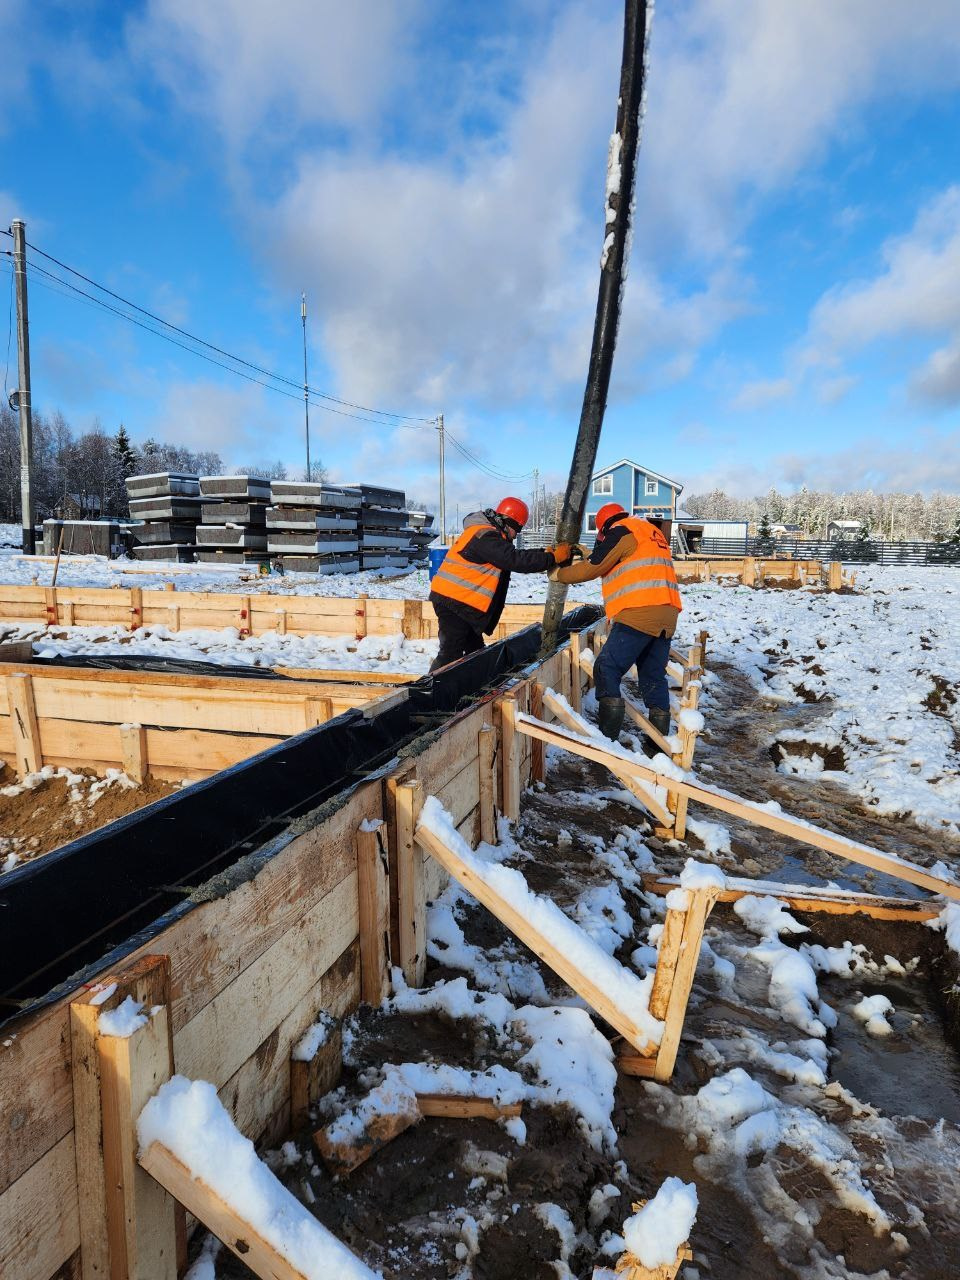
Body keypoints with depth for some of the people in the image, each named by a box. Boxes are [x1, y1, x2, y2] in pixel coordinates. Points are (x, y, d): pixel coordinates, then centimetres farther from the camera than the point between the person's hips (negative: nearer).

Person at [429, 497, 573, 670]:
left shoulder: (489, 534, 15)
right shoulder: (486, 537, -18)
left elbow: (513, 555, 19)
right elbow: (515, 560, -25)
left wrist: (545, 553, 8)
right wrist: (552, 558, -18)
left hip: (457, 600, 11)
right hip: (453, 600, -11)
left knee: (475, 648, 15)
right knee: (452, 653, -10)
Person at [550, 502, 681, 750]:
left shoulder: (621, 531, 1)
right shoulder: (651, 532, 28)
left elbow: (593, 568, 0)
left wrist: (559, 574, 13)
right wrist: (593, 555, 36)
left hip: (639, 614, -9)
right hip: (666, 616, 9)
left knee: (607, 671, -7)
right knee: (653, 677, 13)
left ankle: (606, 739, -11)